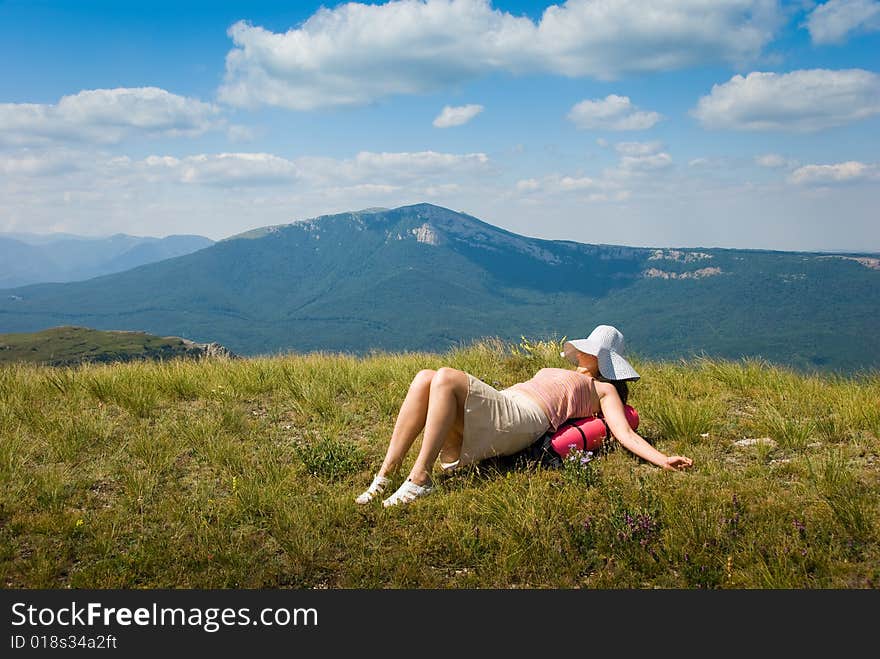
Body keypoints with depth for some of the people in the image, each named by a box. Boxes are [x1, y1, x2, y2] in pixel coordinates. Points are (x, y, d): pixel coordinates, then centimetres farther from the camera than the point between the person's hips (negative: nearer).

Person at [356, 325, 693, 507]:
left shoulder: (602, 389, 17)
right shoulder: (563, 376, 40)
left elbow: (625, 433, 5)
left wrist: (664, 460, -12)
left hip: (518, 418, -8)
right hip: (498, 405, 8)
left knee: (446, 377, -29)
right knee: (425, 378, -17)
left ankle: (420, 477, -31)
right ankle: (386, 474, -22)